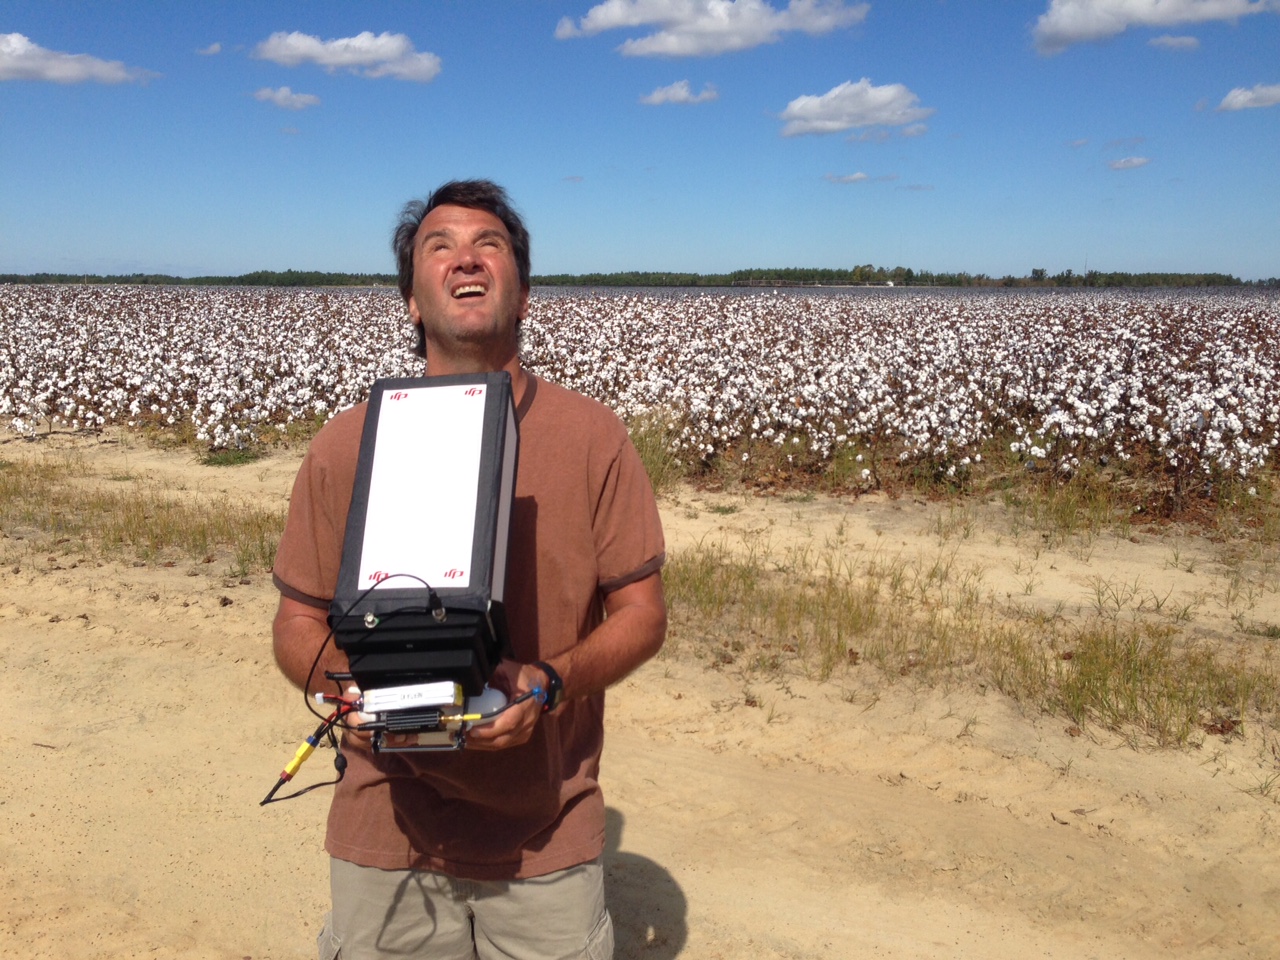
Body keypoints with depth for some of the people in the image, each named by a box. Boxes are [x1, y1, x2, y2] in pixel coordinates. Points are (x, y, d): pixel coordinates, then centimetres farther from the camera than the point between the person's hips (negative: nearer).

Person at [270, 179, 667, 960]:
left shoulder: (594, 437, -4)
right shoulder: (347, 444, -2)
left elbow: (643, 612, -2)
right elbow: (299, 623, 4)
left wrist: (552, 682, -20)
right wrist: (347, 685, -17)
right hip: (387, 831, 1)